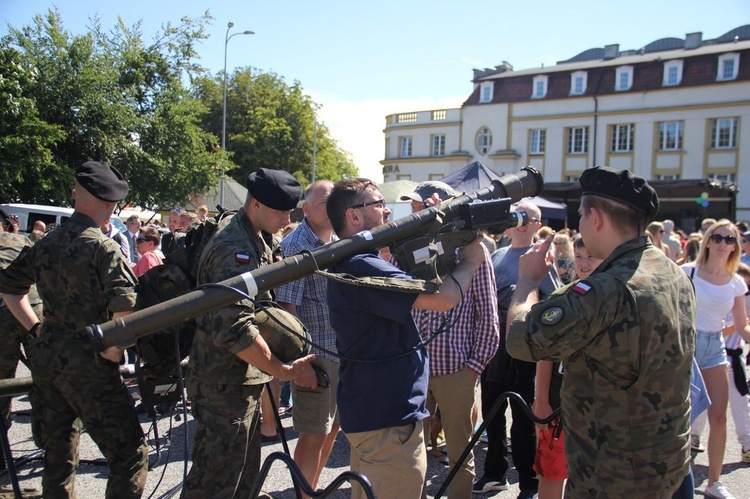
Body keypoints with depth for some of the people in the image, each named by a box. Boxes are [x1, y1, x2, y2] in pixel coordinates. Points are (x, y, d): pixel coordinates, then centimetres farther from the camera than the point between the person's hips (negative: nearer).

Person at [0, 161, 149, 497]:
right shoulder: (103, 247, -15)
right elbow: (124, 306, -28)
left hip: (46, 358, 8)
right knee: (129, 456, 1)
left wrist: (36, 328, 16)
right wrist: (113, 351, -15)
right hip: (88, 364, -8)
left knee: (58, 454, 21)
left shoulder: (45, 244, 7)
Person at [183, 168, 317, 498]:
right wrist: (285, 370, -24)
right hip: (224, 385, -10)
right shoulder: (234, 249, -22)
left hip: (242, 381, 10)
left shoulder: (256, 242, 13)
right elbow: (235, 329, -31)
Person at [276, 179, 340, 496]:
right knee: (314, 432, 1)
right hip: (315, 351, -8)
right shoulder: (295, 245, -13)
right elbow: (286, 303, -17)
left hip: (344, 349, 8)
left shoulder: (340, 243, 10)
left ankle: (313, 487, 36)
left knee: (332, 426, 18)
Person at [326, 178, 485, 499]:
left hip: (368, 411, 11)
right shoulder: (361, 267, -24)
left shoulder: (351, 265, 11)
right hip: (388, 421, -11)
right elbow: (442, 299, -28)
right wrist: (469, 262, -9)